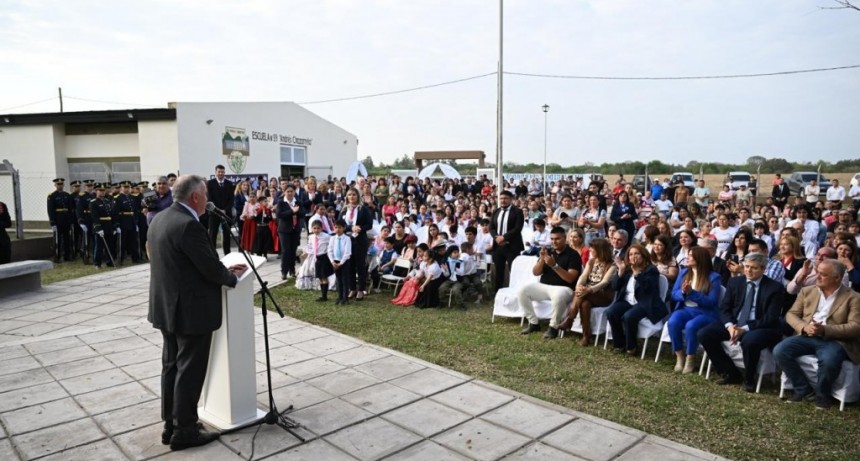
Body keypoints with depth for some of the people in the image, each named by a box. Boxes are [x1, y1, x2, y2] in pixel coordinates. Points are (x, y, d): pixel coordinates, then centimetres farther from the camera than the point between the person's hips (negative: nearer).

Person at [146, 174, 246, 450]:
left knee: (172, 367, 17)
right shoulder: (188, 225, -23)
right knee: (189, 372, 2)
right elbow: (210, 267, -21)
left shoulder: (160, 219, 7)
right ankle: (184, 432, 13)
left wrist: (224, 270, 9)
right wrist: (232, 277, -1)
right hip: (190, 310, -10)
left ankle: (171, 425, 29)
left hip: (167, 306, 10)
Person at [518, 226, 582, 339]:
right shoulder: (548, 251, 12)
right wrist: (541, 259, -12)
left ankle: (553, 327, -17)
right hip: (543, 286, 6)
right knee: (523, 290, -16)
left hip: (563, 288, -6)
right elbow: (535, 273, 7)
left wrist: (554, 265, -25)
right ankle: (533, 323, -4)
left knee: (558, 296, -40)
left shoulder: (573, 254, -5)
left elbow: (570, 278, -16)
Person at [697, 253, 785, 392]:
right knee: (704, 334, -15)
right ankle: (731, 373, 2)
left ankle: (749, 379, -8)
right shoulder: (735, 282, 8)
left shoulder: (775, 287, -6)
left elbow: (771, 318, -13)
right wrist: (730, 325, -17)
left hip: (761, 328, -5)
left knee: (749, 341, -38)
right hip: (733, 324, 5)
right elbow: (724, 308, 5)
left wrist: (745, 329, -24)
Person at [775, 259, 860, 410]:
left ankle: (822, 394, -5)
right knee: (779, 351, -22)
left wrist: (824, 330, -21)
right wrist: (804, 327, -11)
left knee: (829, 360, -37)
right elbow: (791, 314, 11)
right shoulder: (807, 291, 14)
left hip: (834, 340, -4)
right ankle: (803, 388, -1)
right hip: (807, 337, 4)